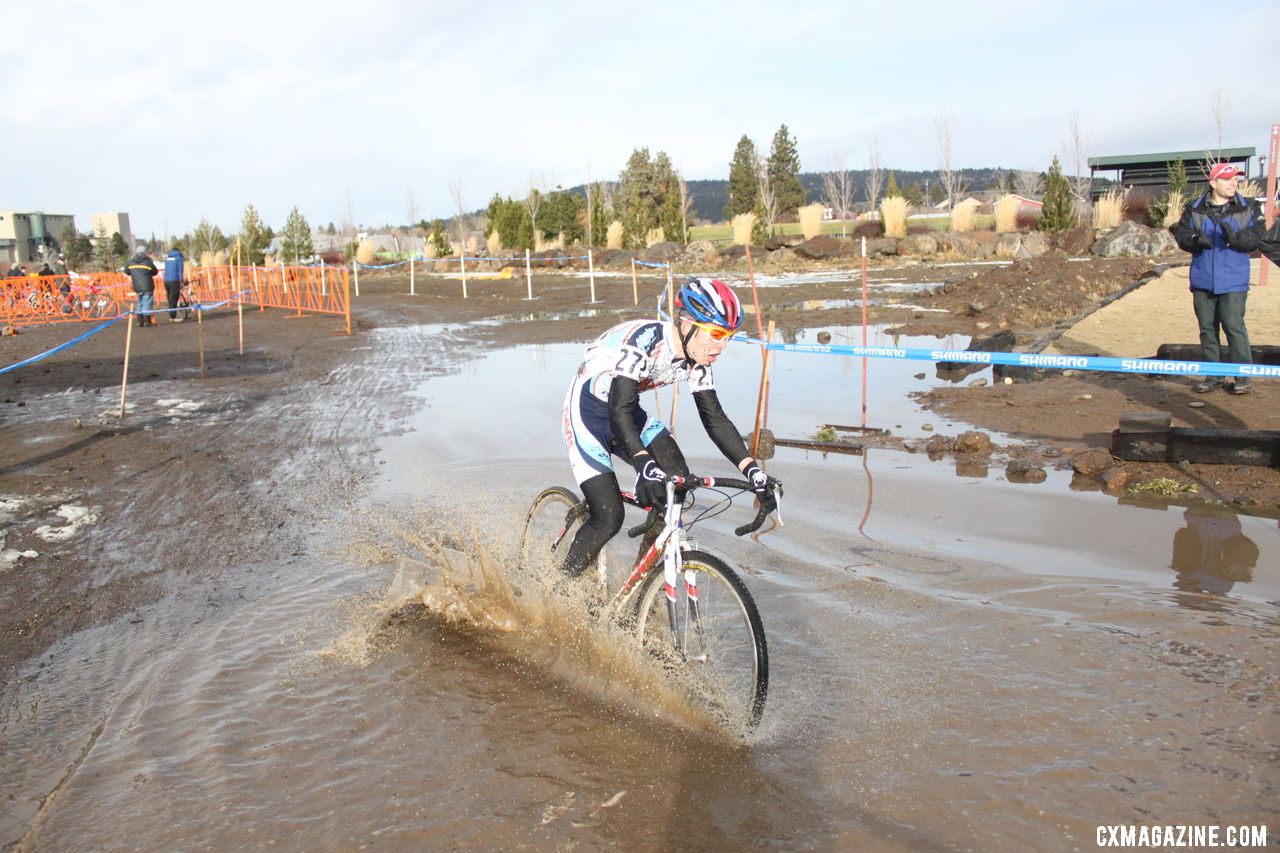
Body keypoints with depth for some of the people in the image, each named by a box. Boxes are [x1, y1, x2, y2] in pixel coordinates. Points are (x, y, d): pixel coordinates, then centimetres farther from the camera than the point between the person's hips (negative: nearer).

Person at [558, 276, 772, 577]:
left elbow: (715, 418, -4)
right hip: (587, 410, -7)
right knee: (609, 518, -15)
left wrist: (753, 470, -13)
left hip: (626, 411, 7)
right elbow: (620, 410, -38)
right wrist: (644, 465, -53)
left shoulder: (696, 359, -8)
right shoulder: (643, 340, -31)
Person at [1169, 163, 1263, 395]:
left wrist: (1236, 238, -24)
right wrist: (1196, 240, -19)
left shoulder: (1248, 209, 3)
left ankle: (1243, 376, 2)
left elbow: (1255, 238, -5)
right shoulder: (1194, 210, 5)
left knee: (1234, 326, -8)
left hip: (1233, 282, -2)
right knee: (1207, 329, 8)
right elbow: (1182, 235, 2)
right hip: (1202, 281, 2)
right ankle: (1213, 376, 18)